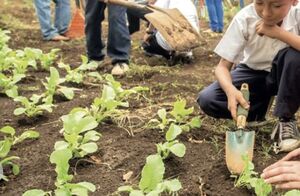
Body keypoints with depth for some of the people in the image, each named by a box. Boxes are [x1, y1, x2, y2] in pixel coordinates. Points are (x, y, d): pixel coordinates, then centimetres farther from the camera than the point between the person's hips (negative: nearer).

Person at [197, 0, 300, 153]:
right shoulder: (245, 19, -24)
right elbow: (223, 66, -22)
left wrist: (279, 33, -39)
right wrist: (231, 90, -43)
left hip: (285, 76, 0)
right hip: (252, 74, 1)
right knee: (206, 99, -23)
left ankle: (286, 120, -17)